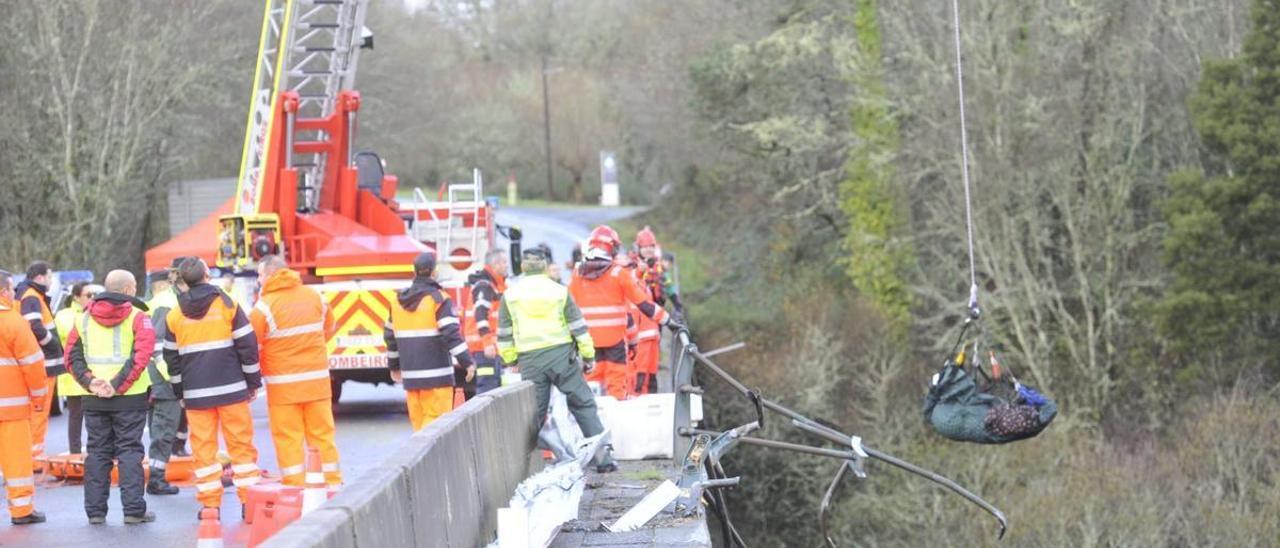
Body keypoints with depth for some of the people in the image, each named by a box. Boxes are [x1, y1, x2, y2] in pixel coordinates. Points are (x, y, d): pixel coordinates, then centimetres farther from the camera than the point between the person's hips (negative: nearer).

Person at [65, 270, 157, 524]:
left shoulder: (85, 317, 9)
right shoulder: (137, 317, -5)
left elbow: (72, 354, 2)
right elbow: (142, 354, -18)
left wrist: (89, 381, -6)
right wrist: (118, 385, -17)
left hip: (94, 399, 4)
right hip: (130, 398, -4)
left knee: (97, 452, 10)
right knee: (129, 451, 1)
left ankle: (95, 510, 11)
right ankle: (133, 509, -3)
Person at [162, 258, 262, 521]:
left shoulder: (174, 316, 5)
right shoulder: (227, 305, -2)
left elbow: (171, 357, 11)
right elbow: (248, 345, -3)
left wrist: (179, 392, 20)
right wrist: (253, 382, 6)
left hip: (196, 393, 2)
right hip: (232, 389, -1)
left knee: (203, 448, 4)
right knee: (241, 444, 4)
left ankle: (210, 503, 2)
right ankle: (249, 501, 2)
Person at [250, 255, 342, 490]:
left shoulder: (265, 306, -11)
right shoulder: (314, 297, 5)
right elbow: (328, 329, 17)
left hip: (283, 384, -4)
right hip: (317, 379, 4)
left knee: (288, 438, 2)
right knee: (322, 434, 11)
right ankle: (332, 485, 14)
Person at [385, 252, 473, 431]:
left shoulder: (398, 300, 11)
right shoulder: (438, 299, -8)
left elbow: (390, 335, 18)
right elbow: (451, 333, -16)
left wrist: (394, 366, 28)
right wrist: (467, 362, -13)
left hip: (410, 373, 6)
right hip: (436, 372, -6)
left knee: (418, 418, 9)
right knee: (436, 417, -7)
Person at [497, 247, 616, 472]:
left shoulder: (510, 295, 6)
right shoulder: (560, 291, 3)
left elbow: (504, 335, 9)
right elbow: (578, 327, 4)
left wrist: (510, 361, 19)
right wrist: (588, 356, 12)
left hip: (530, 360, 1)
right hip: (561, 354, -1)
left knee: (534, 412, 8)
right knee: (583, 404, 5)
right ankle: (603, 456, 2)